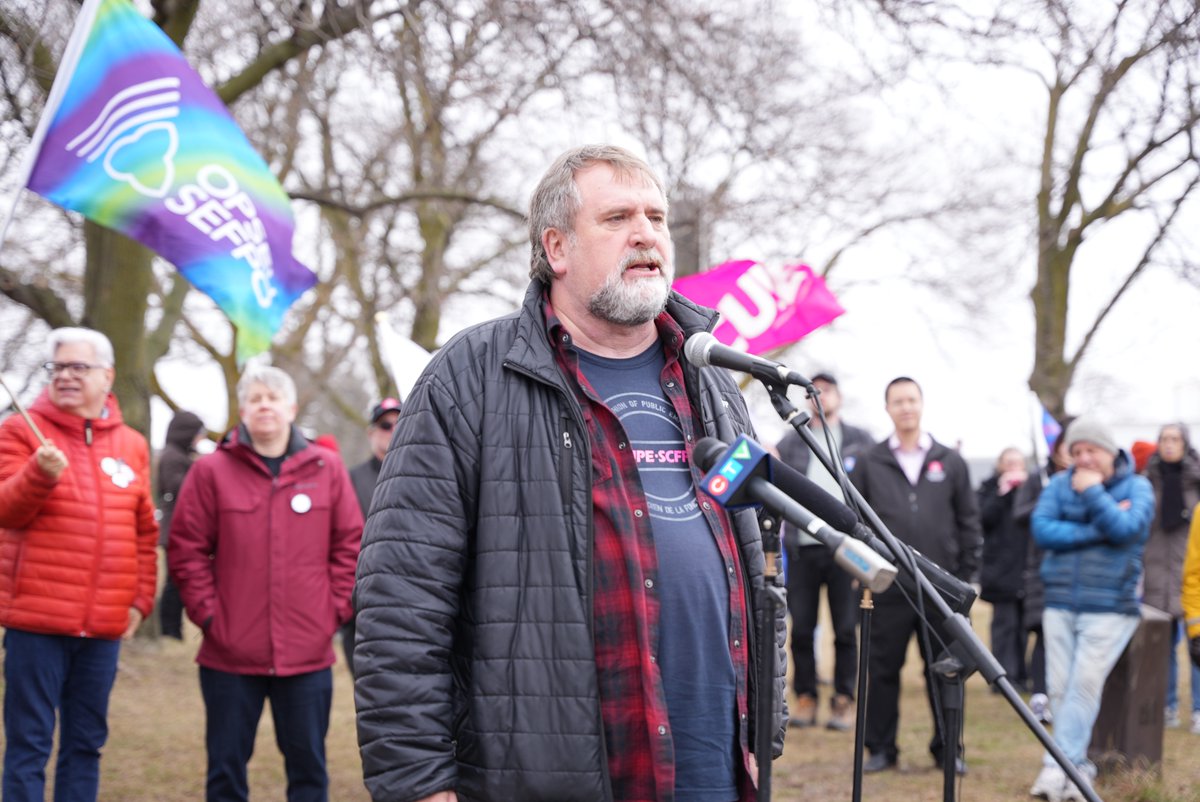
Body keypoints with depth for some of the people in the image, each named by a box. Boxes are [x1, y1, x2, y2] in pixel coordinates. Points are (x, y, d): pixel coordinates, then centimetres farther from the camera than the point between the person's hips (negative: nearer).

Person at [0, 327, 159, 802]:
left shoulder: (132, 445, 11)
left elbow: (144, 533, 16)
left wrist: (141, 597, 8)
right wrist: (41, 473, -27)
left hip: (103, 624, 4)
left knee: (86, 744, 11)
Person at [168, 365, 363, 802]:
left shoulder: (326, 467, 5)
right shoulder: (211, 471, 0)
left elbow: (350, 545, 7)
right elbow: (186, 550, 0)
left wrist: (335, 609, 0)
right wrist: (207, 613, -6)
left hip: (308, 653, 1)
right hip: (230, 654, -1)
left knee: (308, 764, 9)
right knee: (226, 766, 8)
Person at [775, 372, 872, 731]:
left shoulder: (860, 441, 8)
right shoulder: (791, 442, 11)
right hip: (801, 548, 1)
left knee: (846, 629, 0)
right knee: (801, 628, 3)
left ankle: (843, 701, 7)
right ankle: (805, 698, 13)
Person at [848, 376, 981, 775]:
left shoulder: (950, 462, 8)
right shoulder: (869, 463, 5)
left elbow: (968, 522, 9)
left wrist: (966, 575, 4)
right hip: (886, 588, 0)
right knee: (882, 670, 5)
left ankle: (948, 748, 14)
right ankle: (880, 748, 14)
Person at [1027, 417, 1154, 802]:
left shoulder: (1137, 487, 3)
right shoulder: (1060, 484, 9)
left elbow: (1126, 529, -14)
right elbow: (1041, 529, -5)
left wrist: (1093, 492, -14)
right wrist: (1095, 532, -11)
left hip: (1110, 607, -3)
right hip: (1060, 603, 3)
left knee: (1085, 683, -13)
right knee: (1060, 687, -1)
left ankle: (1057, 768, -13)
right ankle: (1079, 766, 10)